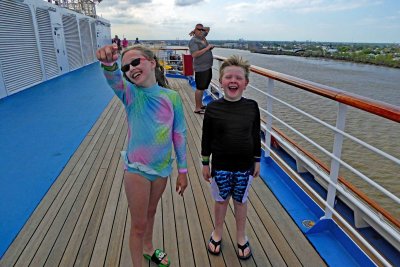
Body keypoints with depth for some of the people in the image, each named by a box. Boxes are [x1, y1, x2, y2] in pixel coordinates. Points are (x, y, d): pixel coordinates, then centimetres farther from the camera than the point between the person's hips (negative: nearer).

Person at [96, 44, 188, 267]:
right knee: (139, 224, 11)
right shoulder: (130, 93, -13)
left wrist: (183, 170, 1)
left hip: (162, 167, 3)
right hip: (136, 169, -3)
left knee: (151, 212, 27)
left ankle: (148, 249, 53)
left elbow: (180, 134, -3)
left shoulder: (172, 97, -8)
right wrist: (109, 63, -61)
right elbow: (114, 80, -37)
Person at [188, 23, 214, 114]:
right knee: (199, 88, -6)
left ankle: (200, 105, 27)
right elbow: (194, 54, -21)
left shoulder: (203, 38, 14)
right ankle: (197, 108, 0)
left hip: (208, 67, 9)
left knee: (203, 88, 16)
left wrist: (211, 47, 9)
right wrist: (207, 48, -18)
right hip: (201, 68, -9)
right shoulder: (193, 40, -10)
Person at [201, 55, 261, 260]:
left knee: (240, 201, 18)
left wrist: (257, 161, 6)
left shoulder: (252, 107, -8)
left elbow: (256, 136, 2)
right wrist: (205, 163, 0)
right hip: (220, 166, -1)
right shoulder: (213, 108, -12)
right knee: (221, 200, 18)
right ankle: (217, 232, 44)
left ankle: (241, 236, 41)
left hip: (245, 166, 1)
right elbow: (206, 138, -4)